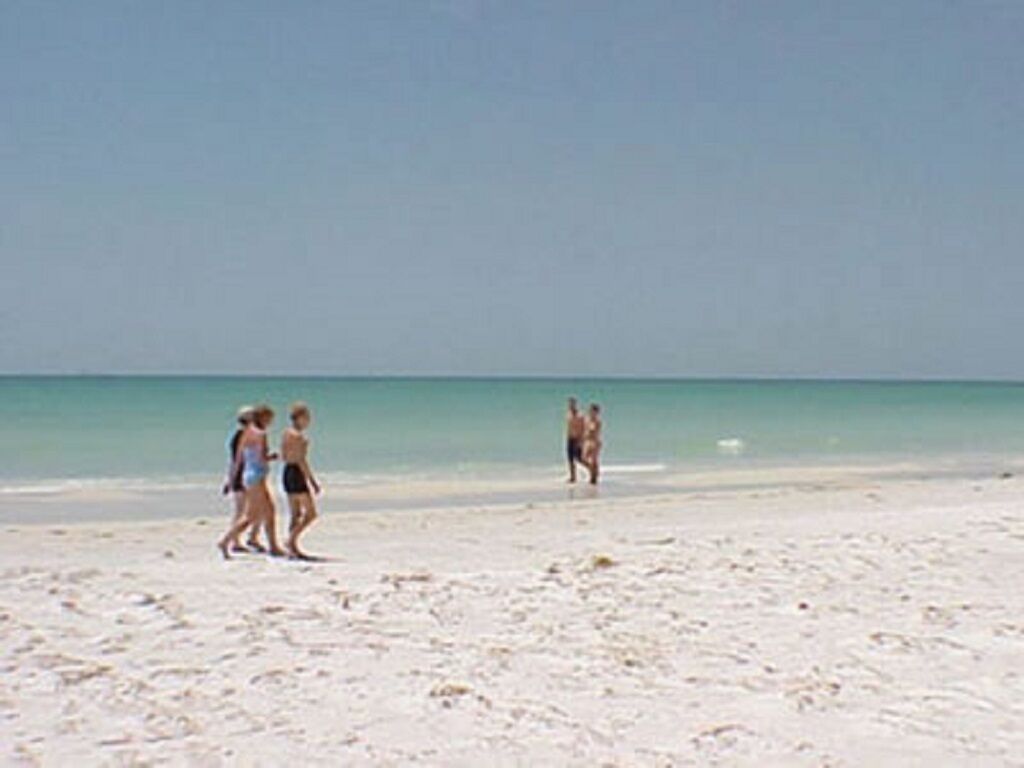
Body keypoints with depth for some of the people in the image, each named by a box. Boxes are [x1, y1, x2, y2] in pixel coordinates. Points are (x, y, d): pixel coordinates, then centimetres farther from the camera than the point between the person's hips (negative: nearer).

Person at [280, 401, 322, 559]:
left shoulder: (287, 433, 12)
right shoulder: (297, 435, -16)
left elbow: (284, 457, 17)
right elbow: (301, 460, -20)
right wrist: (313, 481, -18)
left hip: (287, 472, 10)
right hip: (297, 474, -10)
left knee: (296, 514, 13)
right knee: (311, 513, -4)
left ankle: (293, 549, 13)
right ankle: (291, 540, -8)